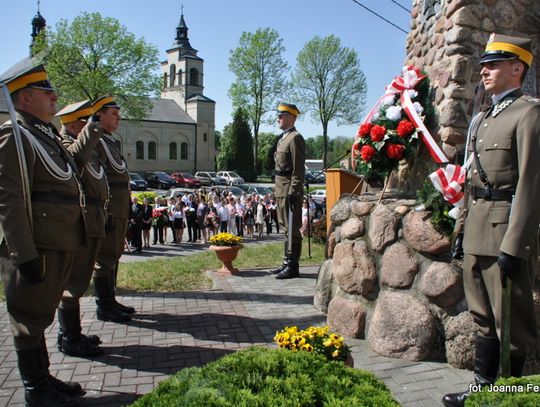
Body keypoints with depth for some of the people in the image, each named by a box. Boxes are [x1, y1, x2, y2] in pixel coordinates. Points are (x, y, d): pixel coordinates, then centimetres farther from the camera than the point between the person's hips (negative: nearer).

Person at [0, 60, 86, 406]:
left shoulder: (48, 135, 15)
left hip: (60, 245, 9)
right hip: (38, 248, -9)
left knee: (41, 316, 19)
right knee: (31, 320, 5)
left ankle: (43, 378, 33)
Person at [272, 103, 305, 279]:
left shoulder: (295, 138, -11)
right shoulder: (283, 138, 19)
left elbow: (298, 169, -18)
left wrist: (293, 191, -22)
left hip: (290, 190, -10)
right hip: (281, 190, 10)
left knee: (292, 228, -5)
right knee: (286, 227, 14)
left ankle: (293, 266, 1)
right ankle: (287, 262, 23)